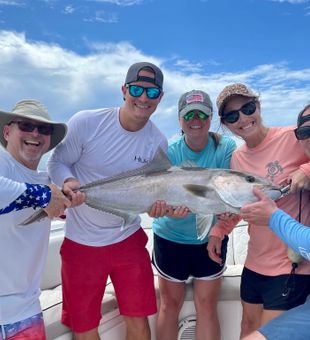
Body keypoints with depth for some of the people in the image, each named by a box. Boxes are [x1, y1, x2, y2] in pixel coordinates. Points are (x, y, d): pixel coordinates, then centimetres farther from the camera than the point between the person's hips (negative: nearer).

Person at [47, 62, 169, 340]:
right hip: (81, 242, -1)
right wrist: (68, 182, -27)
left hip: (128, 240, 2)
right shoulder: (86, 122, -15)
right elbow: (57, 162, -5)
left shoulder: (158, 142, -7)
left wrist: (157, 204, -22)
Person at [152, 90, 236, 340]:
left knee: (207, 306, 10)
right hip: (171, 237, 1)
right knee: (170, 304, 14)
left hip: (211, 239, 0)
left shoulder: (225, 148, -9)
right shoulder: (169, 153, -8)